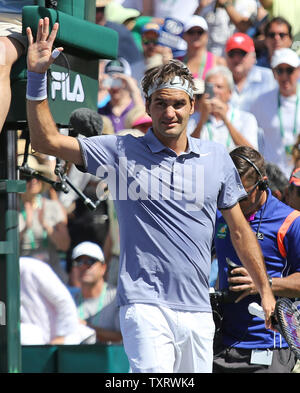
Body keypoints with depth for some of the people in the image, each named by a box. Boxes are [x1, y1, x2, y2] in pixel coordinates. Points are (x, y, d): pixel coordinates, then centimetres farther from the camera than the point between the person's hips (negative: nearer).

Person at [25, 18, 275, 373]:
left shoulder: (217, 157, 11)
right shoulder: (123, 152, 2)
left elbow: (239, 230, 20)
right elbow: (46, 140, -1)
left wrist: (265, 290, 21)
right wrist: (36, 76, -11)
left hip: (198, 311, 4)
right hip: (145, 306, -4)